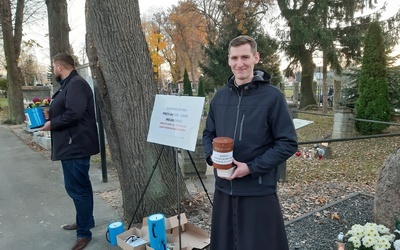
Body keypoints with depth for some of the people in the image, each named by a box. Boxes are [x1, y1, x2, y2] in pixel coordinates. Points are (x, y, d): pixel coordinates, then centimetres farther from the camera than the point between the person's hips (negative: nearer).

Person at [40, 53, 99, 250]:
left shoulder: (76, 84, -17)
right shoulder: (68, 85, 17)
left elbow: (73, 114, -27)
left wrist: (51, 124, -14)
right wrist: (50, 114, 10)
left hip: (76, 145, -11)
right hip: (71, 144, 11)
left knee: (76, 188, -5)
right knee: (80, 186, 19)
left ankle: (84, 232, 6)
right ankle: (85, 221, 34)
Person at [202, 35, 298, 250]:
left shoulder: (272, 96, -10)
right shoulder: (220, 96, 6)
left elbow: (288, 143, -11)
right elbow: (208, 134, 15)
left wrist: (252, 167, -18)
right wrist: (212, 156, -6)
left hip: (259, 191, -4)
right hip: (224, 188, 5)